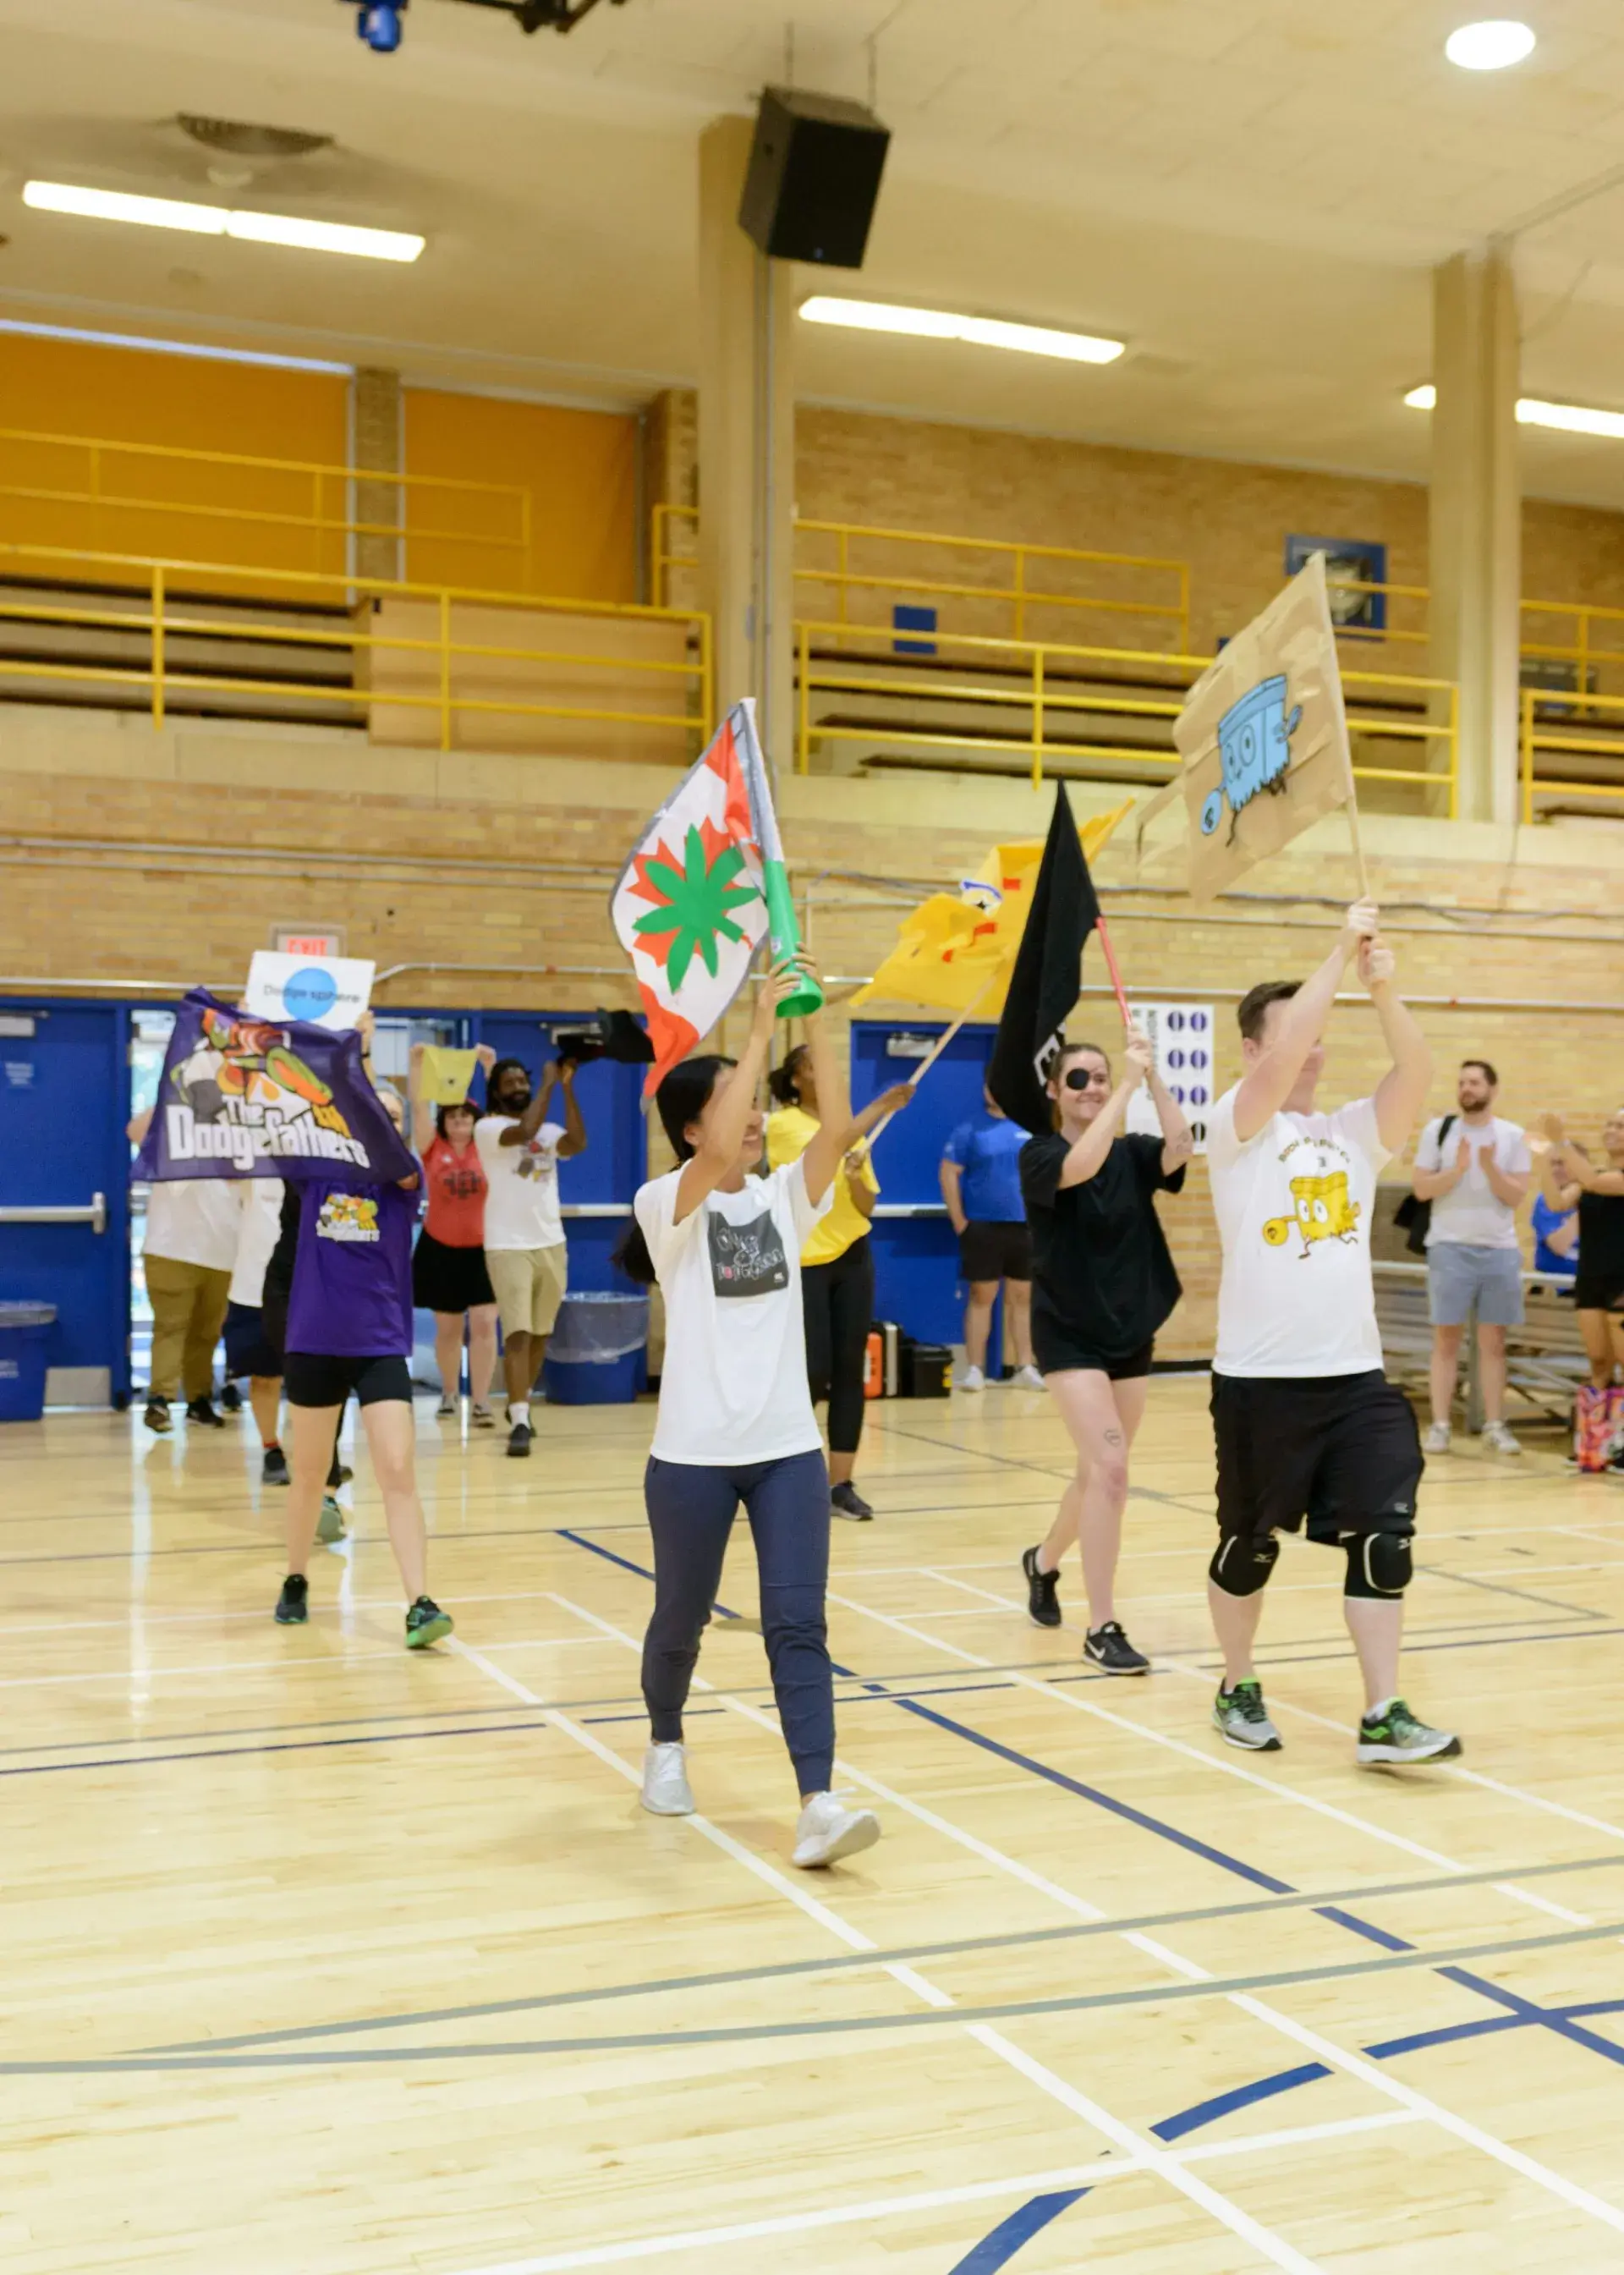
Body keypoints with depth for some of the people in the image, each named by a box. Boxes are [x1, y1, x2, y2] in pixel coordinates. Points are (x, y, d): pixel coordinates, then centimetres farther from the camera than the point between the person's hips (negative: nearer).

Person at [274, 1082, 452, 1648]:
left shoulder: (401, 1180, -3)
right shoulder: (315, 1170, 2)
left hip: (380, 1346, -1)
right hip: (313, 1342, 1)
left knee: (398, 1472, -10)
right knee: (310, 1473, 14)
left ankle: (419, 1605, -11)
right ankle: (296, 1582, 34)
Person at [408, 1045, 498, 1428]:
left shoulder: (486, 1147, 0)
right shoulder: (433, 1148, -1)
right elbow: (419, 1104, -9)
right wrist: (416, 1062, -17)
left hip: (482, 1249, 0)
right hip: (439, 1250, 0)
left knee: (484, 1324, -8)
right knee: (448, 1327, 11)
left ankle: (480, 1401, -6)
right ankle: (449, 1392, 29)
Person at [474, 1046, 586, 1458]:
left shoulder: (548, 1131, 10)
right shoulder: (488, 1128, -4)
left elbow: (577, 1143, -11)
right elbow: (524, 1131, -23)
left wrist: (567, 1088, -14)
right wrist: (550, 1083, -15)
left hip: (551, 1243, 5)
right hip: (508, 1246, -5)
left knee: (540, 1333, 14)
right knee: (517, 1334, -13)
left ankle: (519, 1406, 32)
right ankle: (519, 1422, -15)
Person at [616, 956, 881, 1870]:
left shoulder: (785, 1198, 5)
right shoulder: (668, 1203, -8)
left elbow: (838, 1127, -11)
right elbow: (718, 1153, -28)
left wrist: (816, 1019, -15)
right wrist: (762, 1024, -26)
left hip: (789, 1449, 3)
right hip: (693, 1454, -3)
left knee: (798, 1624, -6)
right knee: (683, 1618, 14)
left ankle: (819, 1805, -10)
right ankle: (667, 1745, 42)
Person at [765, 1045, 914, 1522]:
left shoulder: (855, 1127, 9)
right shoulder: (780, 1124, -7)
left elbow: (867, 1207, 6)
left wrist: (854, 1178, -14)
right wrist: (880, 1108, -32)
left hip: (852, 1257, 5)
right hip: (802, 1261, -5)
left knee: (850, 1371, 2)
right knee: (813, 1374, -6)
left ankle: (841, 1484, 8)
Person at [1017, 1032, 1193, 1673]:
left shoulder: (1132, 1155, 2)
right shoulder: (1040, 1154, -9)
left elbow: (1180, 1149, -20)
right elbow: (1082, 1165, -31)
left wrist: (1152, 1074, -24)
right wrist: (1130, 1082, -28)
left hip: (1131, 1333, 5)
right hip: (1070, 1334, -5)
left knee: (1100, 1473, 16)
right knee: (1109, 1466, -17)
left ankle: (1043, 1562, 45)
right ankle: (1101, 1629, -10)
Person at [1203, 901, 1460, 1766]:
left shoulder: (1355, 1130, 9)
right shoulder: (1237, 1127, -4)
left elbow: (1417, 1072, -9)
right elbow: (1283, 1057, -22)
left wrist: (1385, 988, -23)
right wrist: (1342, 951, -21)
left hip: (1357, 1375, 4)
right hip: (1261, 1378, -4)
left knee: (1384, 1540, -3)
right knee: (1249, 1545, 10)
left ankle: (1383, 1717, 4)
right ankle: (1238, 1690, 30)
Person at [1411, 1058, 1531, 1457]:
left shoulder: (1513, 1136, 4)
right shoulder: (1438, 1130, 2)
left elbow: (1516, 1197, -1)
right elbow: (1421, 1189, -2)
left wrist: (1491, 1168, -16)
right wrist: (1457, 1169, -16)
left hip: (1499, 1249, 1)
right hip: (1450, 1246, -1)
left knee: (1493, 1340, 5)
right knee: (1446, 1338, 0)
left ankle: (1494, 1426, 11)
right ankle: (1439, 1426, 2)